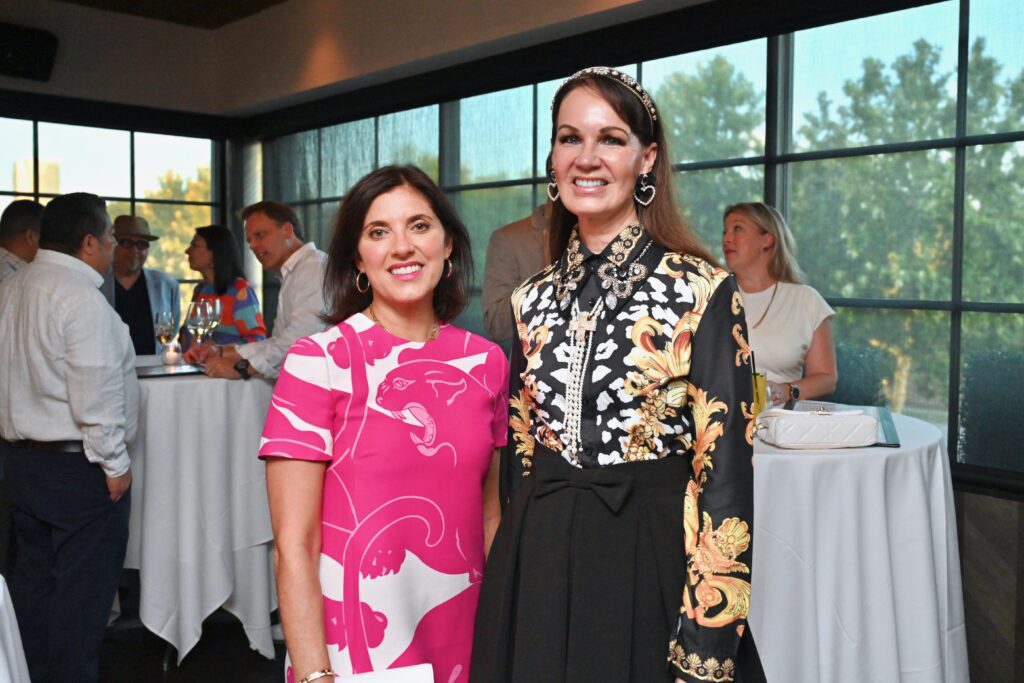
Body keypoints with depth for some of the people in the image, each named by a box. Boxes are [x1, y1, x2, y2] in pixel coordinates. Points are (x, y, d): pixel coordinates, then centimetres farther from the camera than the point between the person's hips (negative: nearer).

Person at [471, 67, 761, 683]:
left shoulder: (702, 291, -11)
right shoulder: (534, 299, 5)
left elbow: (726, 476, -13)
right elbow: (521, 456, 11)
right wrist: (522, 567, 12)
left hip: (651, 570, -4)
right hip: (537, 572, 5)